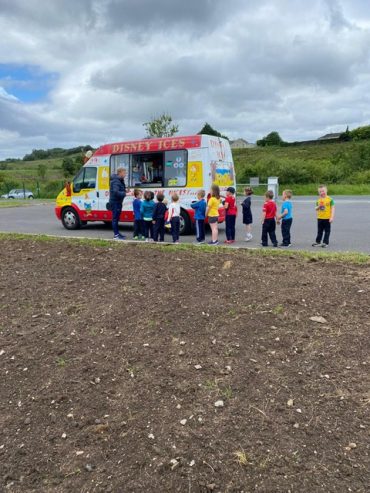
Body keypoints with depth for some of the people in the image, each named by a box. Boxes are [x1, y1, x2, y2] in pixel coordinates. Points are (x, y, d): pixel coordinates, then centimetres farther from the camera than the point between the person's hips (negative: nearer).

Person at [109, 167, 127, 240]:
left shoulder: (120, 180, 15)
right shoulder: (116, 181, -19)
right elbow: (116, 192, -31)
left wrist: (125, 190, -3)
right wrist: (125, 194, -35)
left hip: (118, 202, 10)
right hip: (115, 202, -10)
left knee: (116, 218, 16)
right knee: (115, 218, -5)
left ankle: (117, 233, 24)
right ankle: (116, 235, -2)